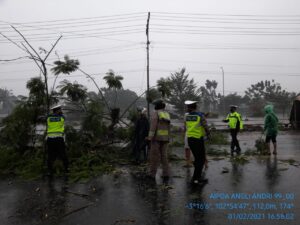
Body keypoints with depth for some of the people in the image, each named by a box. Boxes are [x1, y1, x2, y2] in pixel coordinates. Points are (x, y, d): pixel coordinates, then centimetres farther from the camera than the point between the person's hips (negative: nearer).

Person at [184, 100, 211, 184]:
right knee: (201, 160, 3)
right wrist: (208, 135, 7)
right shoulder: (200, 115, -14)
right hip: (198, 139, -6)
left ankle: (199, 177, 21)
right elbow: (206, 128, -12)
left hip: (190, 139, 6)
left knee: (197, 158, 17)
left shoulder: (187, 116, 1)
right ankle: (195, 178, 0)